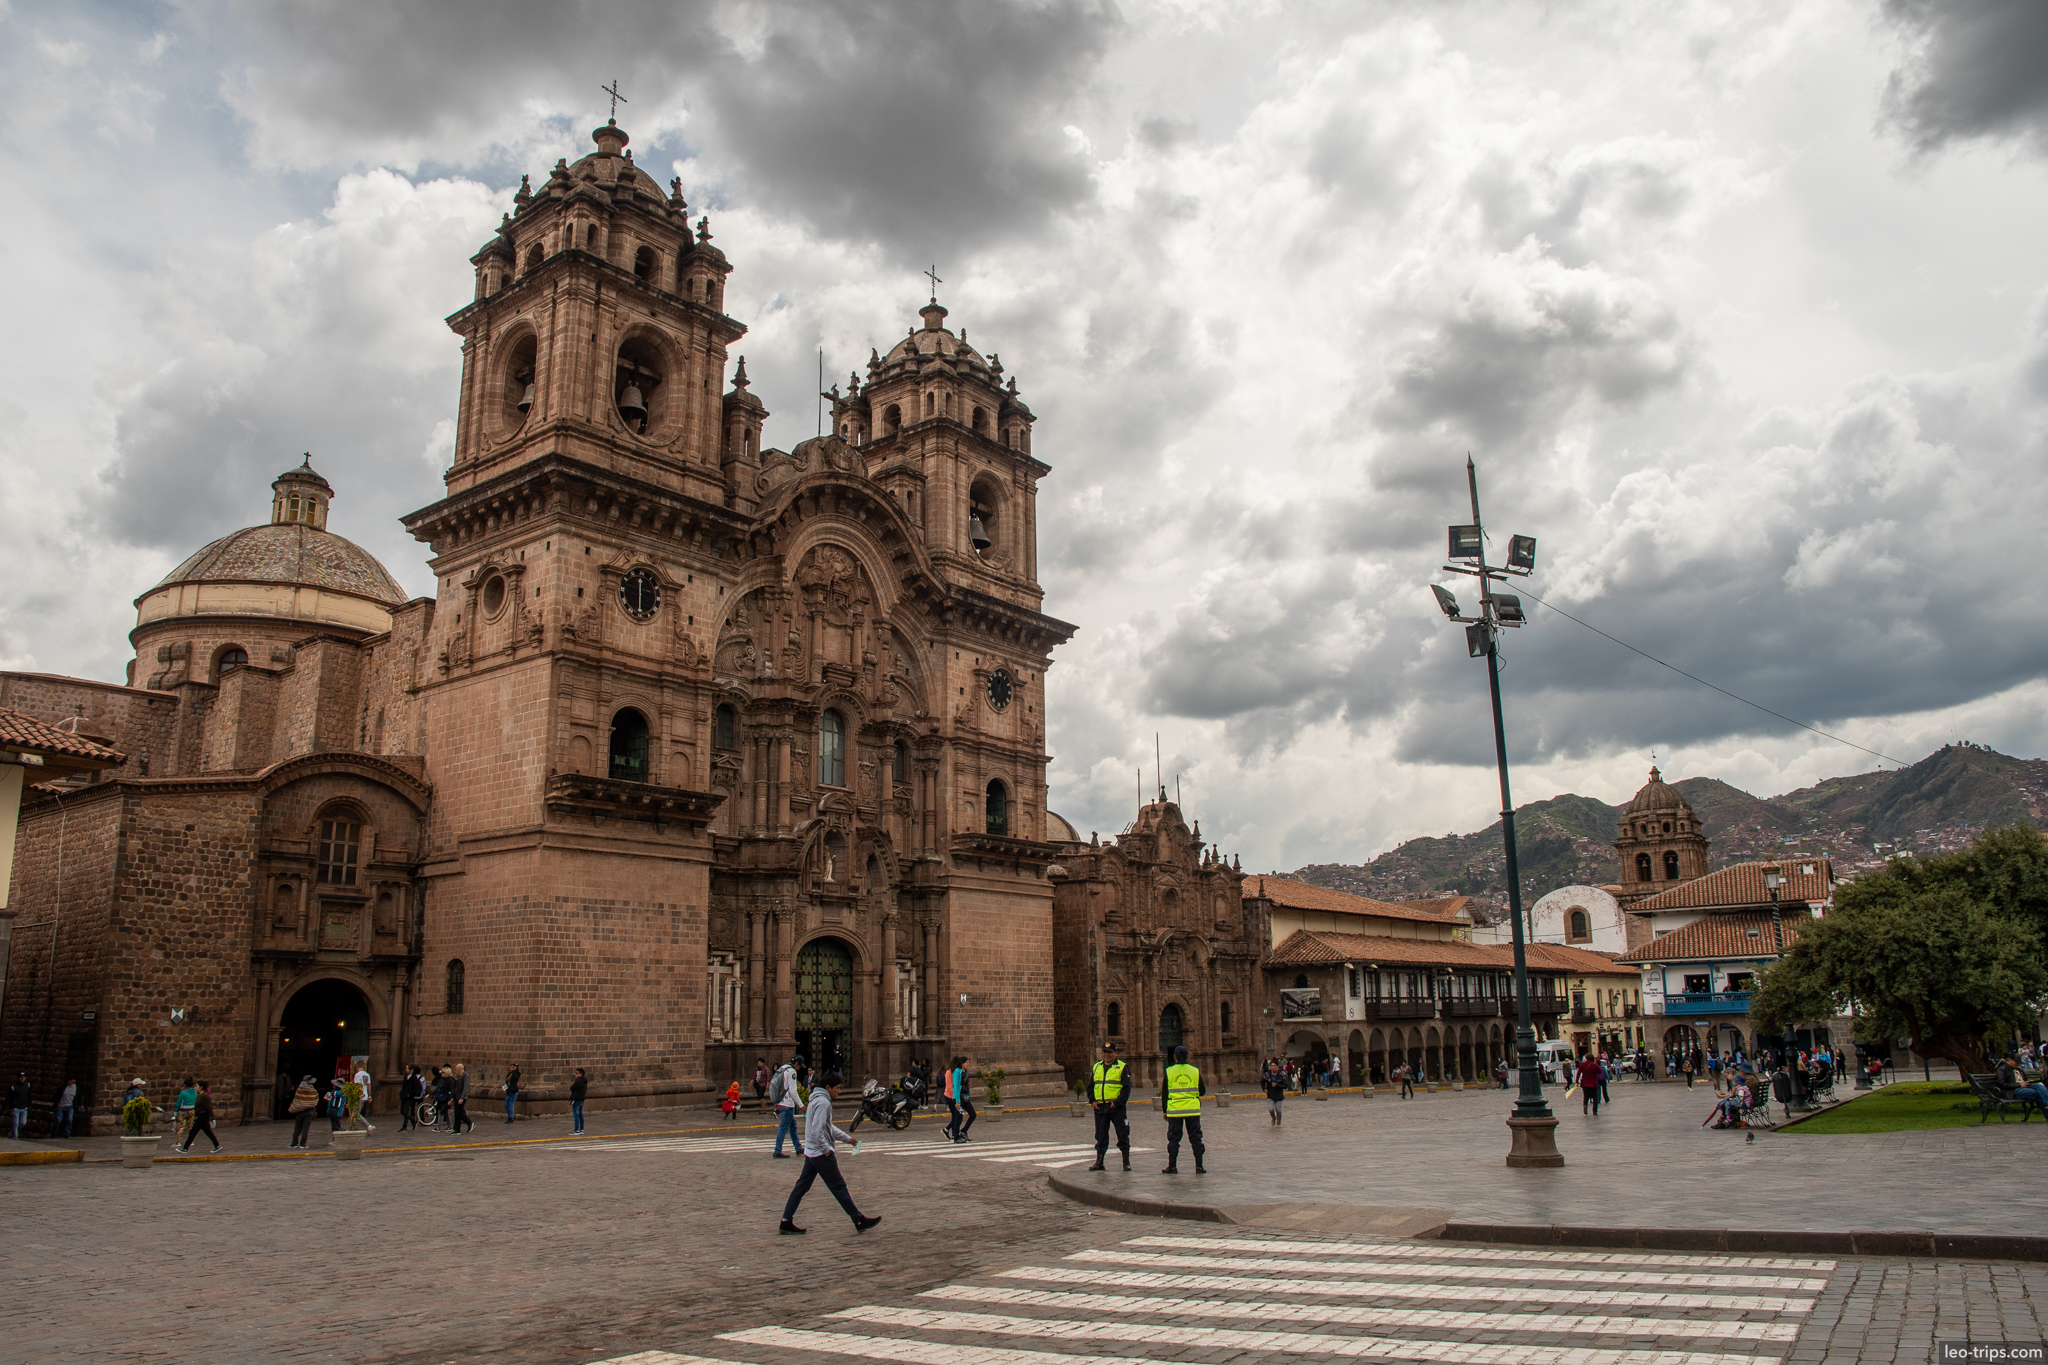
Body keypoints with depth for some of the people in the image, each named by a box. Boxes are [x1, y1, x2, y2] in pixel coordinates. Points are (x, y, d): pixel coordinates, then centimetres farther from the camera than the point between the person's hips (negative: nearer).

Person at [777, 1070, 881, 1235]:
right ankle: (859, 1221, 4)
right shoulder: (823, 1103, -17)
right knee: (839, 1187, -3)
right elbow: (817, 1131, -25)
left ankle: (786, 1222, 12)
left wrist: (847, 1138, 22)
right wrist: (826, 1149, -17)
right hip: (821, 1154, -10)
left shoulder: (816, 1100, 15)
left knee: (801, 1187, 11)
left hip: (810, 1152, 10)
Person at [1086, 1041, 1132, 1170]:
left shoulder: (1122, 1067, -1)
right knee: (1100, 1135, 8)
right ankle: (1099, 1162, 14)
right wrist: (1093, 1101, 3)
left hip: (1117, 1107, -4)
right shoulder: (1096, 1067, 13)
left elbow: (1126, 1088, -7)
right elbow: (1090, 1086, 18)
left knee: (1123, 1135, -1)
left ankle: (1126, 1162, 8)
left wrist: (1118, 1102, -15)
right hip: (1100, 1107, 4)